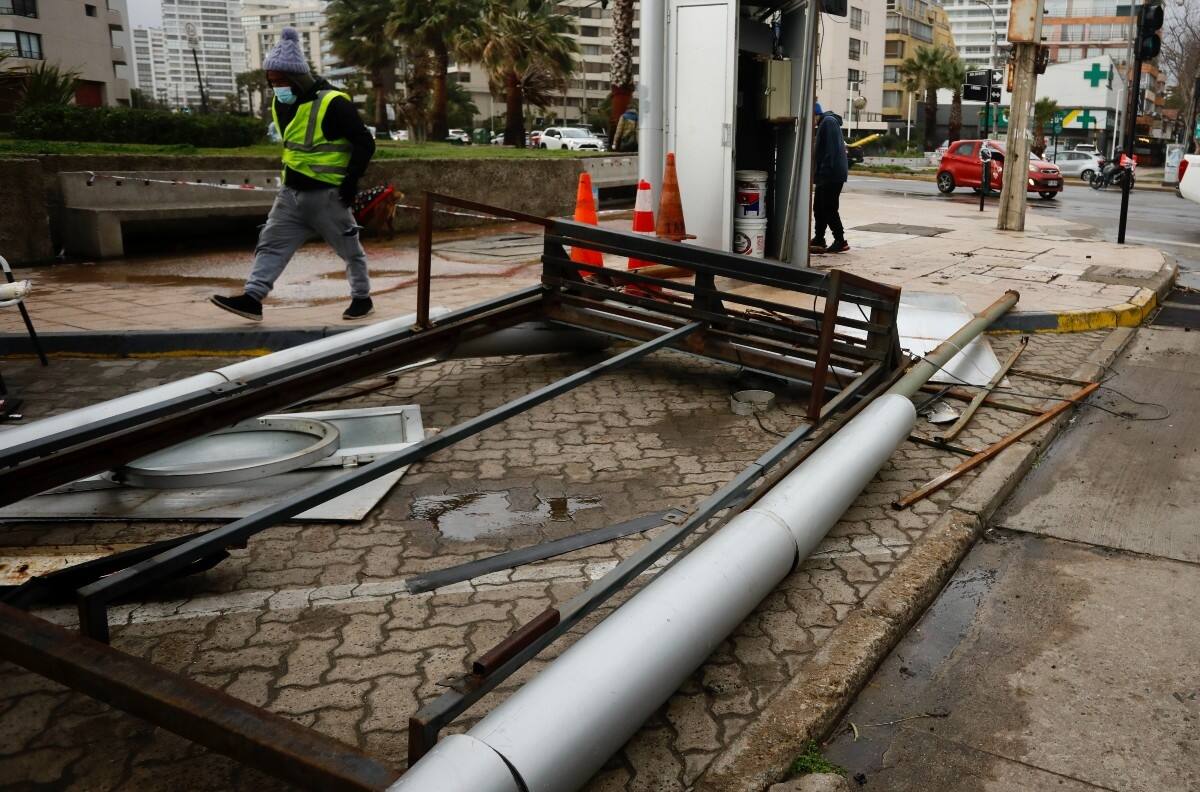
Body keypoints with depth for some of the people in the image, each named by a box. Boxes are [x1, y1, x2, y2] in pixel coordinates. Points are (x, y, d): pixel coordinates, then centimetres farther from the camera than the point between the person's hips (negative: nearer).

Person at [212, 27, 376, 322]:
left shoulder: (332, 103, -18)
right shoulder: (280, 104, 7)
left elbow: (365, 143, -16)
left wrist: (351, 181, -16)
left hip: (327, 195, -7)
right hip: (291, 192, 7)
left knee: (350, 249, 7)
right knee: (271, 243, 0)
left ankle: (362, 298, 23)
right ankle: (252, 298, -1)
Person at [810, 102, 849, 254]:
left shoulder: (828, 122, -12)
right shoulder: (824, 123, 19)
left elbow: (831, 151, -22)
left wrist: (823, 173, -23)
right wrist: (817, 176, 17)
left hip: (832, 175, -10)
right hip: (825, 176, 10)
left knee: (829, 209, -7)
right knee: (819, 208, 12)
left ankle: (840, 241, 0)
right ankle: (818, 240, 18)